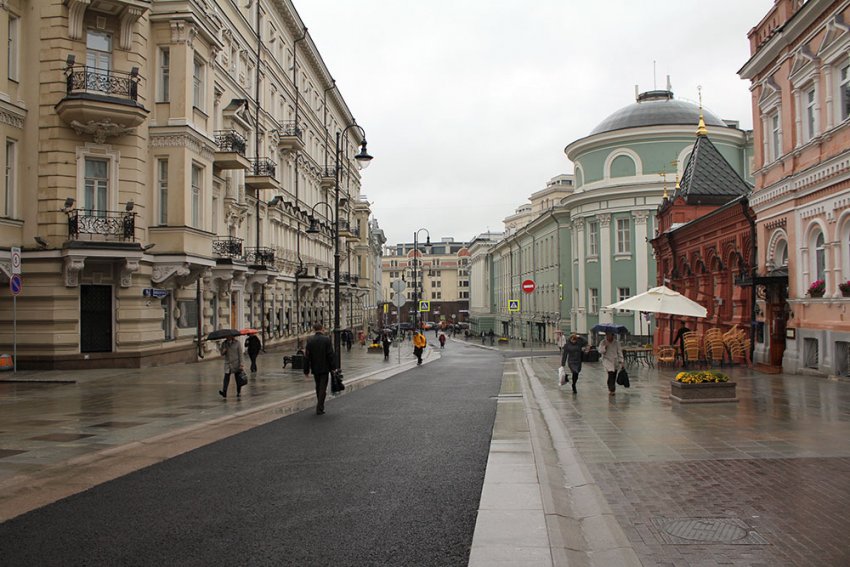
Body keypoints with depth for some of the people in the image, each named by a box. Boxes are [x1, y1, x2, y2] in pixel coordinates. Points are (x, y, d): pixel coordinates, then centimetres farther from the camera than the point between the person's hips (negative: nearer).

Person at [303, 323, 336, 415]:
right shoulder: (327, 339, -10)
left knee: (318, 387, 17)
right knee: (323, 388, 0)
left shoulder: (310, 340, -3)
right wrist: (333, 367, -4)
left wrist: (306, 370, 4)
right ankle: (319, 408, -5)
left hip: (315, 368, 3)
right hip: (325, 368, -3)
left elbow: (307, 357, -2)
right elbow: (331, 355, -11)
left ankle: (320, 406, 26)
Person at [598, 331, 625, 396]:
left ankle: (611, 389, 25)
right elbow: (600, 351, -10)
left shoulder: (616, 342, 1)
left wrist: (621, 361, -3)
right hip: (607, 361, -3)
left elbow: (619, 352, 3)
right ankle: (611, 390, -15)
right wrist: (605, 346, -24)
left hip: (615, 361, 3)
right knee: (611, 374, -18)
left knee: (614, 376, 8)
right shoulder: (603, 342, -2)